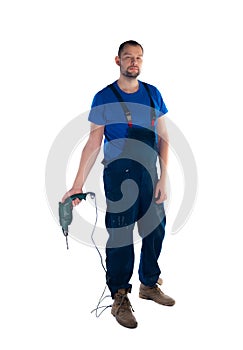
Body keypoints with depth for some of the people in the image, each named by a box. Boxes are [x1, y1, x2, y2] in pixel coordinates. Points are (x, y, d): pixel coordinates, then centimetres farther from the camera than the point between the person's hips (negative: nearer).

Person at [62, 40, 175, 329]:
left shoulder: (153, 94, 7)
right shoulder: (104, 97, -3)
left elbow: (163, 139, 7)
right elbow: (93, 143, -4)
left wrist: (163, 178, -1)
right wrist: (77, 185, -9)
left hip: (150, 174, 4)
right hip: (119, 175, -4)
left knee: (155, 232, 11)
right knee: (120, 237, 1)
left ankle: (149, 285, 33)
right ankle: (120, 298, 17)